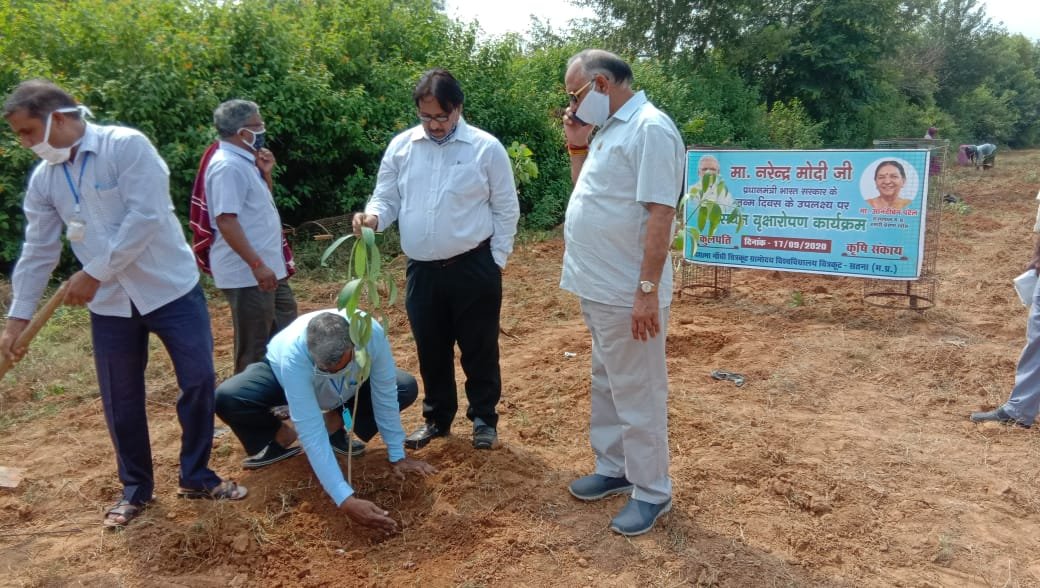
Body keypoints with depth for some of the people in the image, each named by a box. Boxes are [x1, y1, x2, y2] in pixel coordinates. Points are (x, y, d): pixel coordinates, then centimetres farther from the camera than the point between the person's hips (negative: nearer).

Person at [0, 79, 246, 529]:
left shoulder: (126, 145, -13)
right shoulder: (42, 180, 5)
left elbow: (145, 218, -21)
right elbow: (37, 252, 9)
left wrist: (95, 272, -18)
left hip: (170, 288, -5)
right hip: (109, 304, 5)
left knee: (198, 381, -1)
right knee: (120, 401, 9)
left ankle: (196, 477, 18)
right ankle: (136, 488, 28)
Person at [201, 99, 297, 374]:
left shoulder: (244, 161, 11)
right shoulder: (228, 166, -18)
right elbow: (226, 221, -25)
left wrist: (265, 173, 8)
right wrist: (257, 265, -27)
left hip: (269, 267, 11)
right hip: (248, 273, -11)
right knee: (255, 348, 1)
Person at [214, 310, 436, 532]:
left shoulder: (371, 332, -40)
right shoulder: (293, 356, -45)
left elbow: (386, 395, -26)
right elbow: (311, 432, -45)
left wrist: (398, 456, -21)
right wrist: (345, 500, -49)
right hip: (282, 375, -2)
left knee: (406, 388, -18)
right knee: (227, 398, -30)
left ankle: (336, 422, 2)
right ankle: (280, 439, -1)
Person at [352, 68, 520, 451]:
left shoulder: (486, 148, -5)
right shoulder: (401, 147, 3)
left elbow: (506, 209, 0)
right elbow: (387, 199, 7)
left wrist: (496, 259, -4)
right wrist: (373, 217, -15)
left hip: (473, 267, -3)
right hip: (422, 269, 3)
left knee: (479, 349, 8)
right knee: (431, 350, 14)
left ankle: (484, 419, 26)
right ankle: (437, 418, 32)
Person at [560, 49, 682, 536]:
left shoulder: (651, 129, -17)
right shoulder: (609, 129, 13)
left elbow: (659, 214, -22)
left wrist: (647, 290, -24)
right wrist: (577, 147, 8)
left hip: (626, 294, -10)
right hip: (598, 288, 10)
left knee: (637, 395, 3)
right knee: (607, 386, 20)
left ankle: (651, 492, 18)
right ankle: (613, 469, 36)